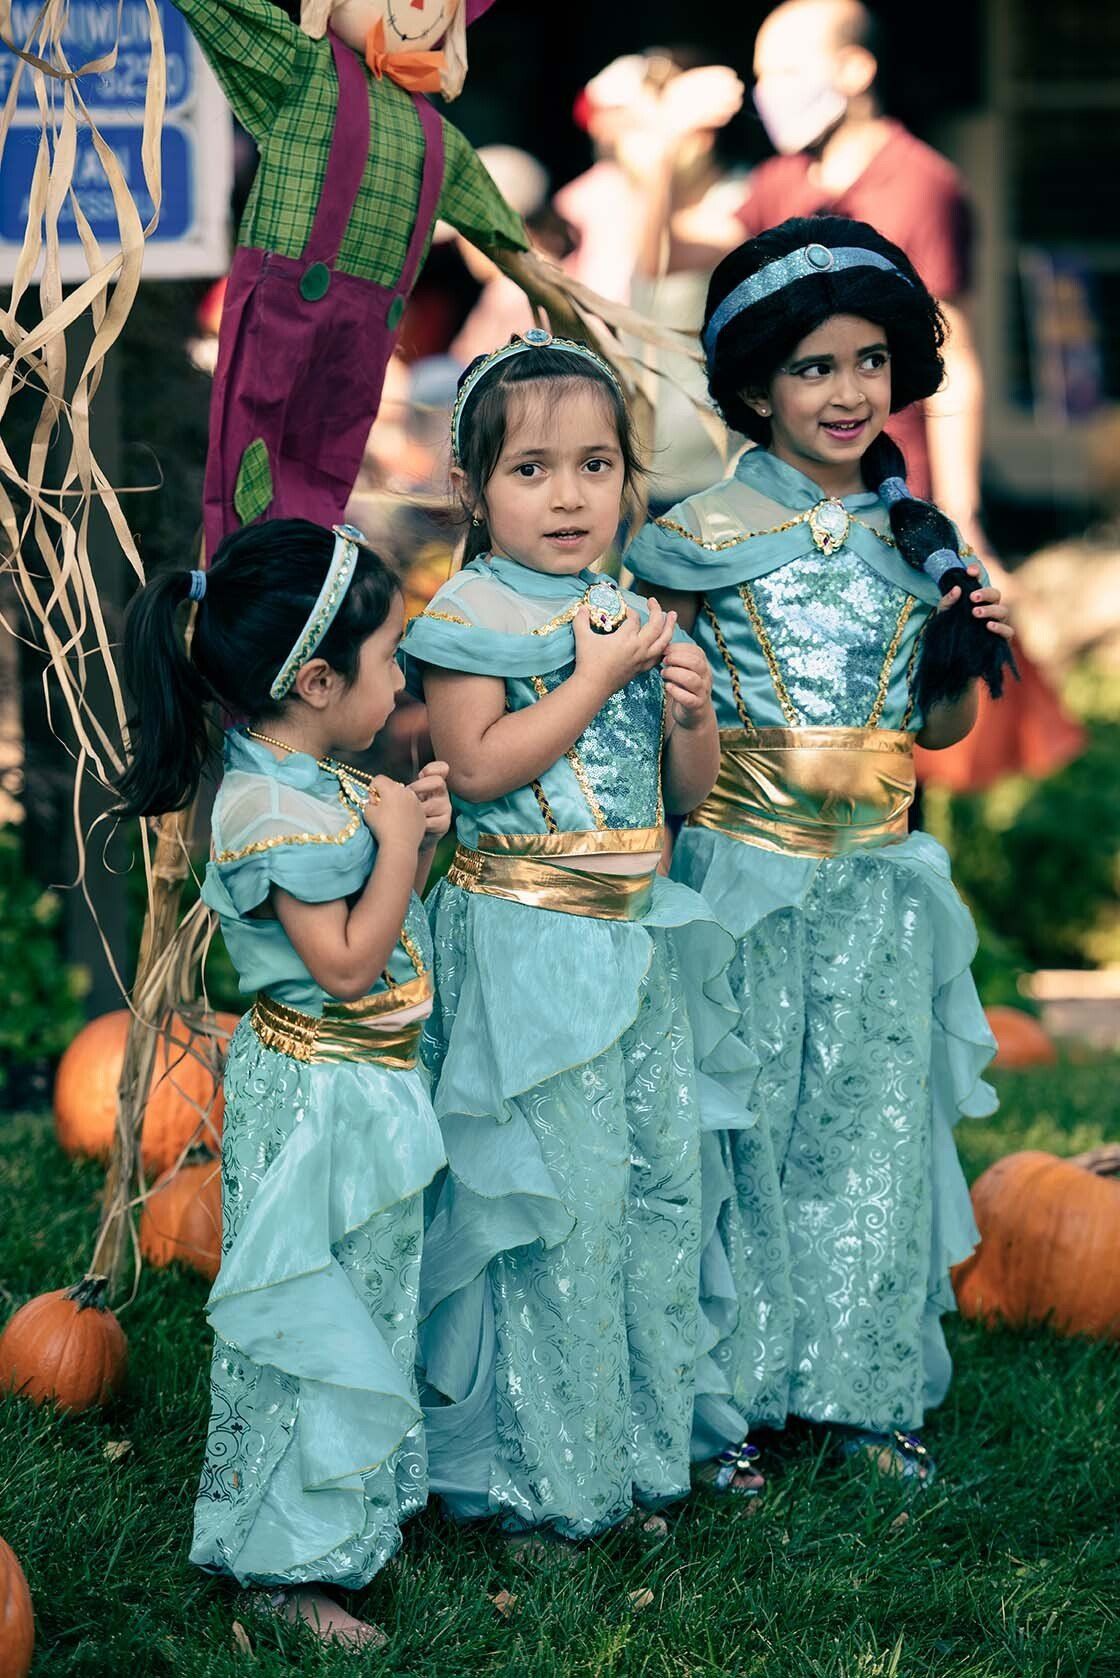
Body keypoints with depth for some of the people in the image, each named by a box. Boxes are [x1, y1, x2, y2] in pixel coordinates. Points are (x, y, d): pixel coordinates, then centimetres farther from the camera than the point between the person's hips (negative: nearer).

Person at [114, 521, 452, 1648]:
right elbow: (346, 963, -26)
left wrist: (413, 835, 0)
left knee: (368, 1303, 22)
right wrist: (397, 840, -20)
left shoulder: (316, 782, 5)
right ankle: (285, 1565, 11)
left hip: (365, 1085, 10)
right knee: (308, 1325, 0)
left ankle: (363, 1504, 38)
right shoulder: (277, 811, -25)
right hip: (318, 1101, -10)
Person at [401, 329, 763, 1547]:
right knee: (560, 1196, -4)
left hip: (636, 937, 7)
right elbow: (476, 767, -20)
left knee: (662, 1181, 11)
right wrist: (596, 679, -18)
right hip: (527, 945, -6)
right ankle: (547, 1467, 7)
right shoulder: (472, 615, -8)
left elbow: (688, 795, 14)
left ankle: (660, 1425, 25)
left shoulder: (635, 617, 10)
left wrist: (688, 709, -7)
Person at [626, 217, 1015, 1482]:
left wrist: (970, 655, -4)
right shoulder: (707, 537, -6)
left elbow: (937, 729, 14)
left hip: (875, 886, 4)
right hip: (741, 878, -4)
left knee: (873, 1134, 9)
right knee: (736, 1127, 4)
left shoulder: (915, 539, 6)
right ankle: (722, 1391, 17)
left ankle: (861, 1389, 22)